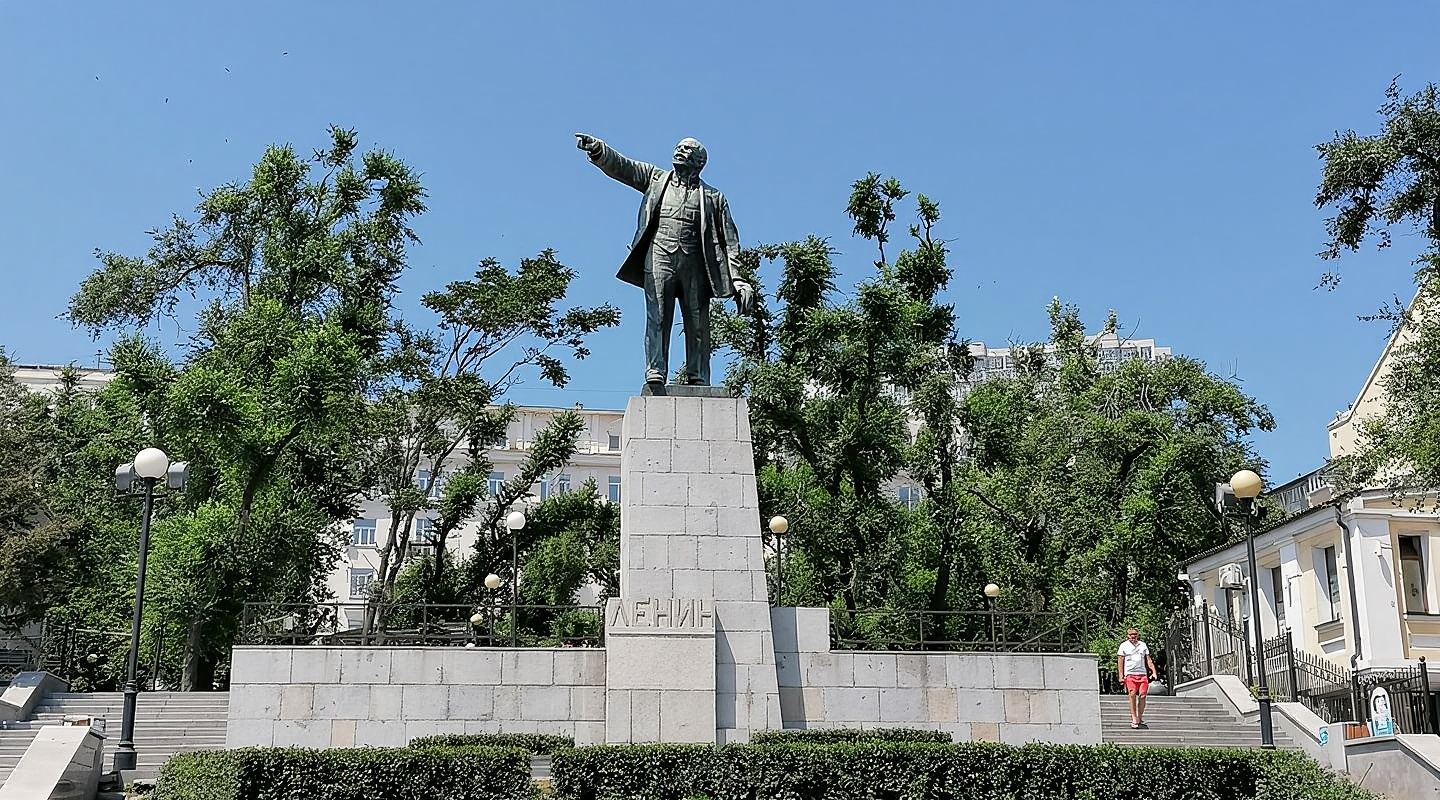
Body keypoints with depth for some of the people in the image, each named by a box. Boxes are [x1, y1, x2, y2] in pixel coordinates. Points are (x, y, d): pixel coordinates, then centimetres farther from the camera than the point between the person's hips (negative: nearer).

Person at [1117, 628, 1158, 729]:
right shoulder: (1124, 646, 6)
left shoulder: (1143, 645, 15)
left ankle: (1140, 719, 8)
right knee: (1132, 696, -12)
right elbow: (1120, 661, 5)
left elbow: (1148, 660, 16)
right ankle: (1133, 719, -9)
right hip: (1130, 674, -3)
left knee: (1142, 696, -3)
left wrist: (1153, 672, 5)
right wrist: (1121, 675, -3)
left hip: (1142, 674, 3)